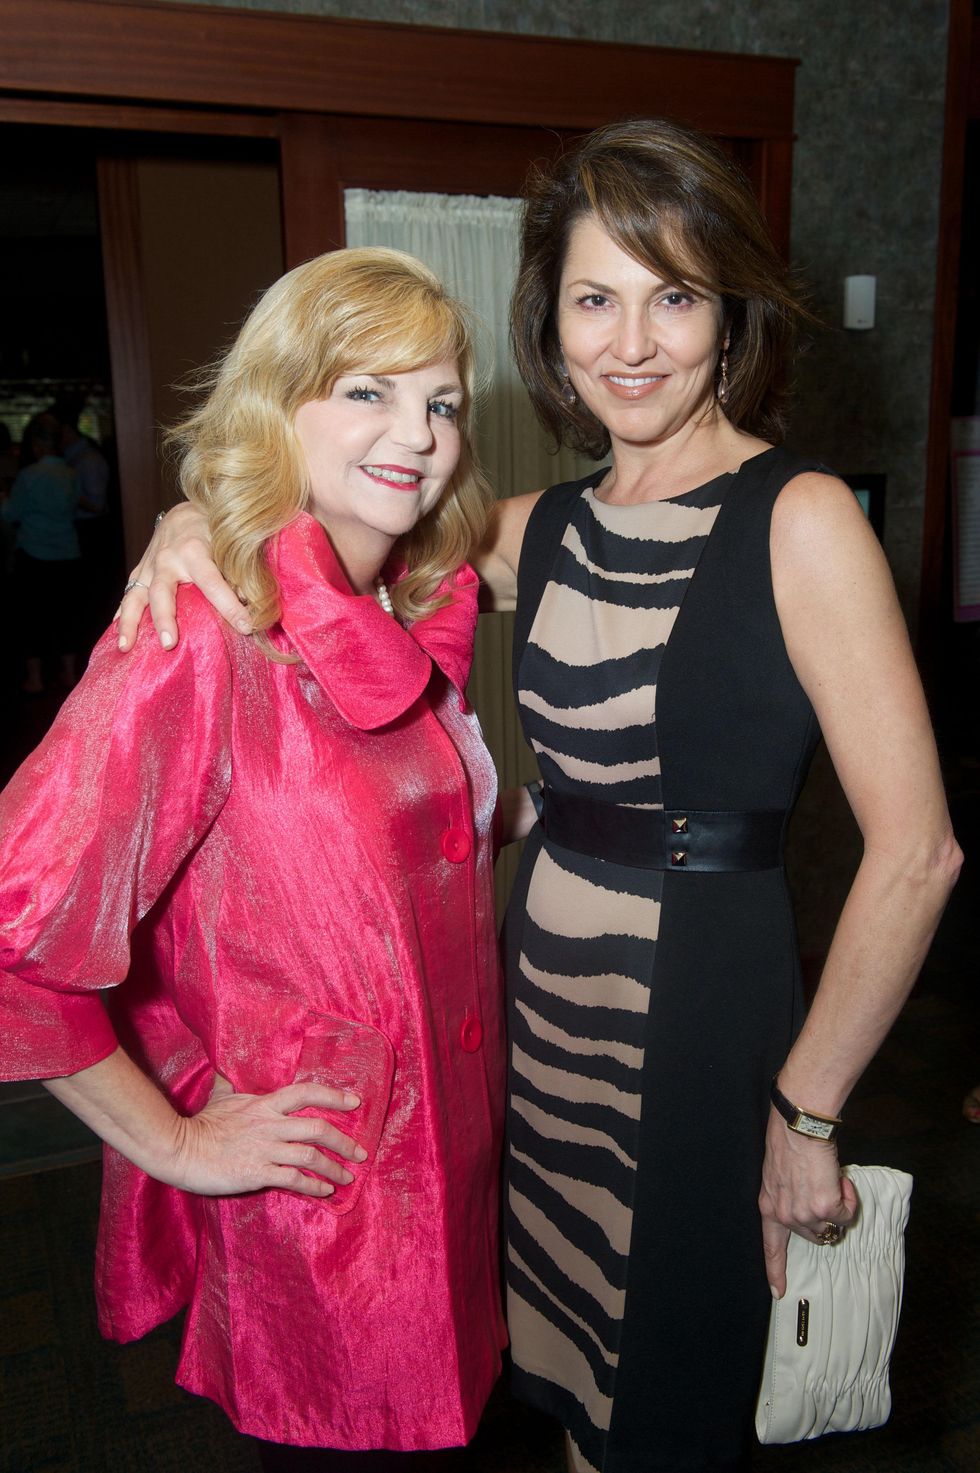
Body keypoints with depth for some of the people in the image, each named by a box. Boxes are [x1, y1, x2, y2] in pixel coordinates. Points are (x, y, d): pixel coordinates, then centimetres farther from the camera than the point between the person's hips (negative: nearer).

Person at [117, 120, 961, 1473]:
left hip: (701, 1001, -5)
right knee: (568, 1364, 25)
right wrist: (199, 521, -5)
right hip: (541, 984, 5)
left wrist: (805, 1112, -12)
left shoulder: (799, 519, -14)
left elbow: (915, 850, -16)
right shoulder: (542, 530, 3)